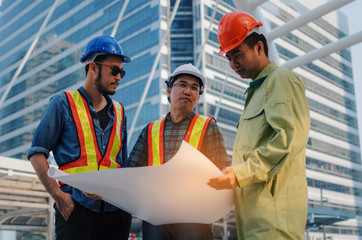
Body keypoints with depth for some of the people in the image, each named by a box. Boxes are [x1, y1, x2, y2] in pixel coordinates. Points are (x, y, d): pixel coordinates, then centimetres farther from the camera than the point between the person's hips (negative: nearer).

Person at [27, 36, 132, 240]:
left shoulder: (119, 112, 17)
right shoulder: (64, 103, 4)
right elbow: (37, 153, -1)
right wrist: (58, 195, -11)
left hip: (115, 210, 4)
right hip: (77, 208, -4)